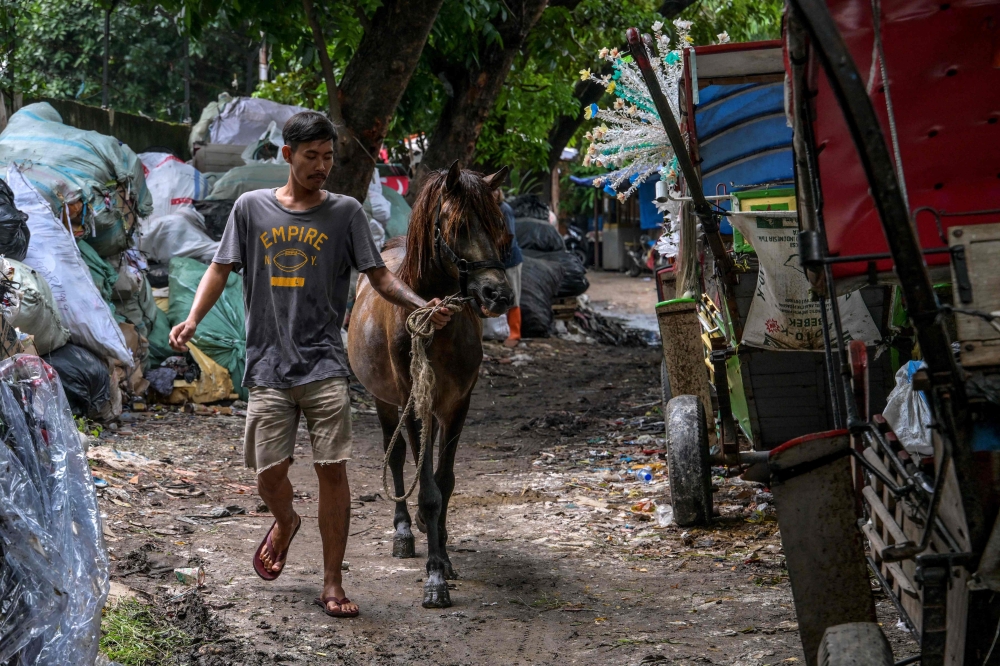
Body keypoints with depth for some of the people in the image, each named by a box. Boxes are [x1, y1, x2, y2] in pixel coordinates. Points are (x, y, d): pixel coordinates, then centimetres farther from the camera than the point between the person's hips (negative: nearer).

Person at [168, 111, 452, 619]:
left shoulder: (345, 212, 5)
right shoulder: (251, 208, 7)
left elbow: (379, 276, 3)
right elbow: (220, 270, 8)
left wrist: (420, 305, -15)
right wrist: (193, 319, -8)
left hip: (324, 366, -1)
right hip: (268, 366, 1)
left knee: (332, 470, -6)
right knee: (269, 472, 0)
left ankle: (332, 585, 3)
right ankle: (284, 524, 37)